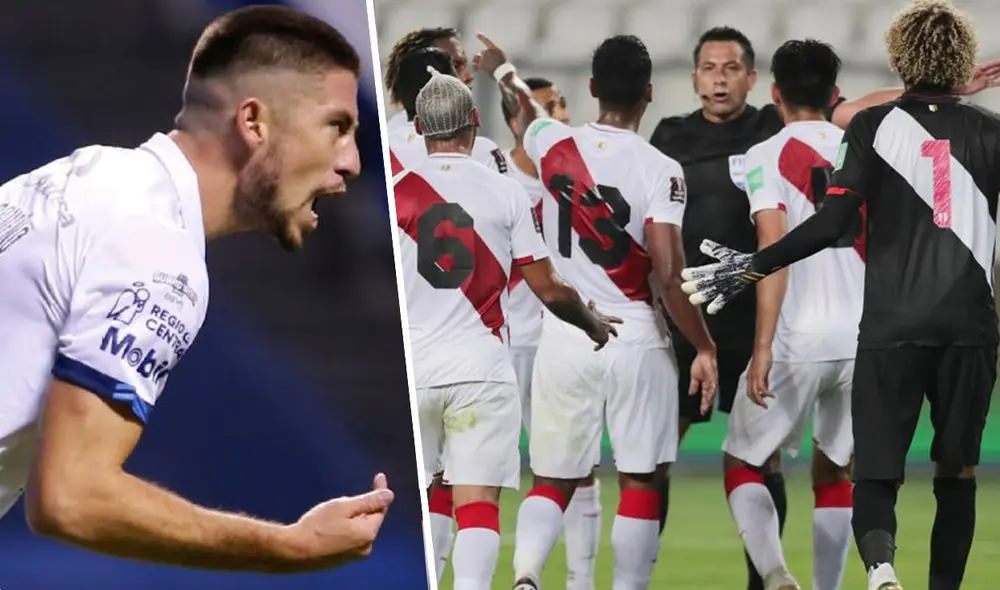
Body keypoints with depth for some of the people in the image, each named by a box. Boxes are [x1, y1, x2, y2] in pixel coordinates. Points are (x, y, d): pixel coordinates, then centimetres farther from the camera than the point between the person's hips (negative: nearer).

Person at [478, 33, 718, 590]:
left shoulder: (554, 143, 1)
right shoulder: (660, 169, -10)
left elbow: (531, 116, 27)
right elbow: (669, 275, -15)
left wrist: (505, 74, 49)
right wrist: (705, 347, -4)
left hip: (564, 336, 3)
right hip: (635, 338, -3)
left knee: (554, 480, 10)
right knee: (641, 481, 8)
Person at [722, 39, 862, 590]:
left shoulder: (768, 156, -4)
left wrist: (764, 347, -17)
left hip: (798, 339, -4)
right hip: (863, 337, 4)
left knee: (743, 464, 8)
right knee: (835, 472, 19)